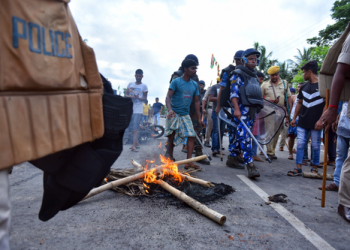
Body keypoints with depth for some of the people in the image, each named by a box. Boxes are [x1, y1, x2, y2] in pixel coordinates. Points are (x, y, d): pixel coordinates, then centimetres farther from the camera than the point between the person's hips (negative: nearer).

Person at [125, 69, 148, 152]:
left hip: (138, 109, -4)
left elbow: (145, 98, -1)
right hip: (130, 108, 4)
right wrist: (130, 96, -13)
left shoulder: (144, 86, 2)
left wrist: (138, 97, -21)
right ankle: (136, 142, 22)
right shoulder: (130, 84, 12)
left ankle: (134, 145, -16)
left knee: (135, 127, -13)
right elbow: (126, 95, 10)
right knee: (132, 127, 9)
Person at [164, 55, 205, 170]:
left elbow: (196, 101, 13)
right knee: (171, 136, 4)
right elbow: (168, 97, -13)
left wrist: (199, 118, 9)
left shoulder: (195, 85, 9)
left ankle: (189, 162, -4)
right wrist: (170, 109, -32)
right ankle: (169, 156, 22)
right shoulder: (176, 82, -6)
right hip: (174, 114, -4)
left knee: (191, 135, -7)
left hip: (185, 115, 4)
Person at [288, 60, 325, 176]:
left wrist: (321, 120, -15)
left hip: (315, 123, -5)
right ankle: (298, 168, 7)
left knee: (315, 145, 4)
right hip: (302, 122, 5)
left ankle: (315, 168, 17)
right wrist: (294, 118, 14)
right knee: (300, 144, 2)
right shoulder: (304, 87, 13)